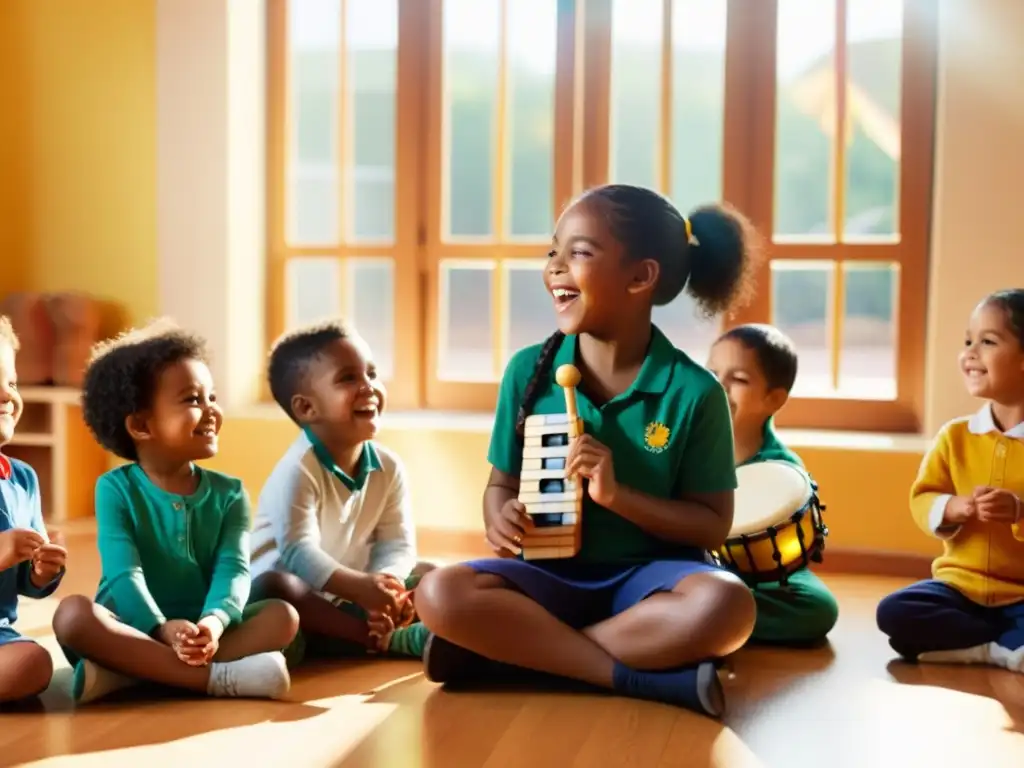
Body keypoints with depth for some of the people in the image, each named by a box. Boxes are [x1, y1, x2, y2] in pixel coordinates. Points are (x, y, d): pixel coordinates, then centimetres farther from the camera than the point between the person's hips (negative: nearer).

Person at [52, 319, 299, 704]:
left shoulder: (229, 493, 6)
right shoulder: (115, 489, -1)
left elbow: (233, 569, -9)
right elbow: (124, 574, -14)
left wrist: (214, 622, -31)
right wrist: (164, 629, -32)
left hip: (202, 632, 3)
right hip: (136, 629, -2)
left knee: (283, 615, -23)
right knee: (72, 613, -31)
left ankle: (126, 672, -33)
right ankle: (217, 677, -38)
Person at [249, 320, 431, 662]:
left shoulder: (389, 467, -3)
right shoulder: (298, 470, -21)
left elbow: (397, 543, -7)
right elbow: (298, 551, -32)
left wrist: (386, 587, -29)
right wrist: (360, 587, -45)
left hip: (347, 598, 6)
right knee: (274, 587, -37)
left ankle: (379, 631, -32)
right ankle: (391, 638, -38)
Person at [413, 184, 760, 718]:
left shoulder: (693, 391, -10)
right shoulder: (528, 370, -2)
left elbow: (713, 525, -6)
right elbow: (501, 483, 7)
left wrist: (618, 494, -21)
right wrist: (501, 518, -18)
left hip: (648, 574, -1)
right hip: (553, 573, 2)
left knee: (725, 605, -34)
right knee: (440, 595, -26)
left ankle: (513, 648, -20)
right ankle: (654, 674, -24)